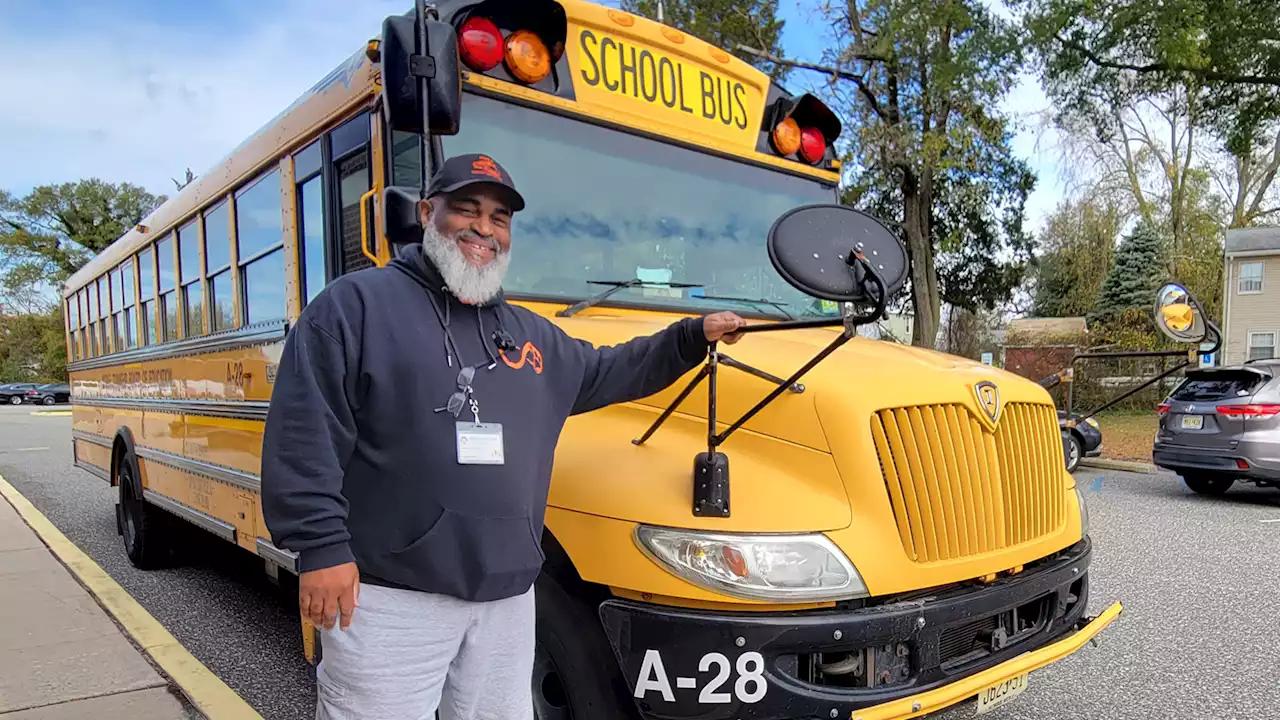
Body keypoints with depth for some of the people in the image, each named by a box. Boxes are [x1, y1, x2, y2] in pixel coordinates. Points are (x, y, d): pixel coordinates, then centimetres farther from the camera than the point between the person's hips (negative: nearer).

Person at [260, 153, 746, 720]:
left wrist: (692, 337, 22)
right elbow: (303, 434, -10)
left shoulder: (529, 332, 15)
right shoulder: (356, 303, -3)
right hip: (389, 598, -5)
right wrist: (322, 547, -16)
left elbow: (606, 373, 27)